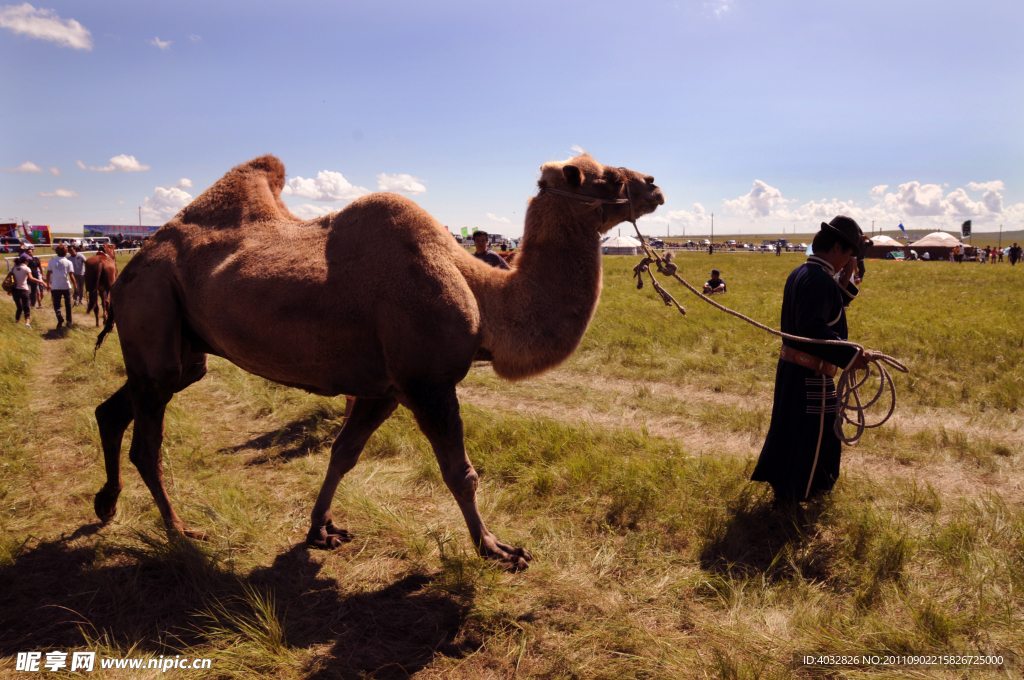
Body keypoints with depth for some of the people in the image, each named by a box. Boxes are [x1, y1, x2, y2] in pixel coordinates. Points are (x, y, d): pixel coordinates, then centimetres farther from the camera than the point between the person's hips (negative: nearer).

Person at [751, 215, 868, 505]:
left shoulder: (801, 273, 11)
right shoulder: (820, 279, -21)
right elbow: (812, 327, -30)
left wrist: (844, 283, 8)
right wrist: (849, 356, -29)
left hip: (791, 365, 10)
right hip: (811, 375, -10)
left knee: (789, 428, 21)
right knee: (815, 436, 5)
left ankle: (781, 486, 36)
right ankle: (796, 496, 18)